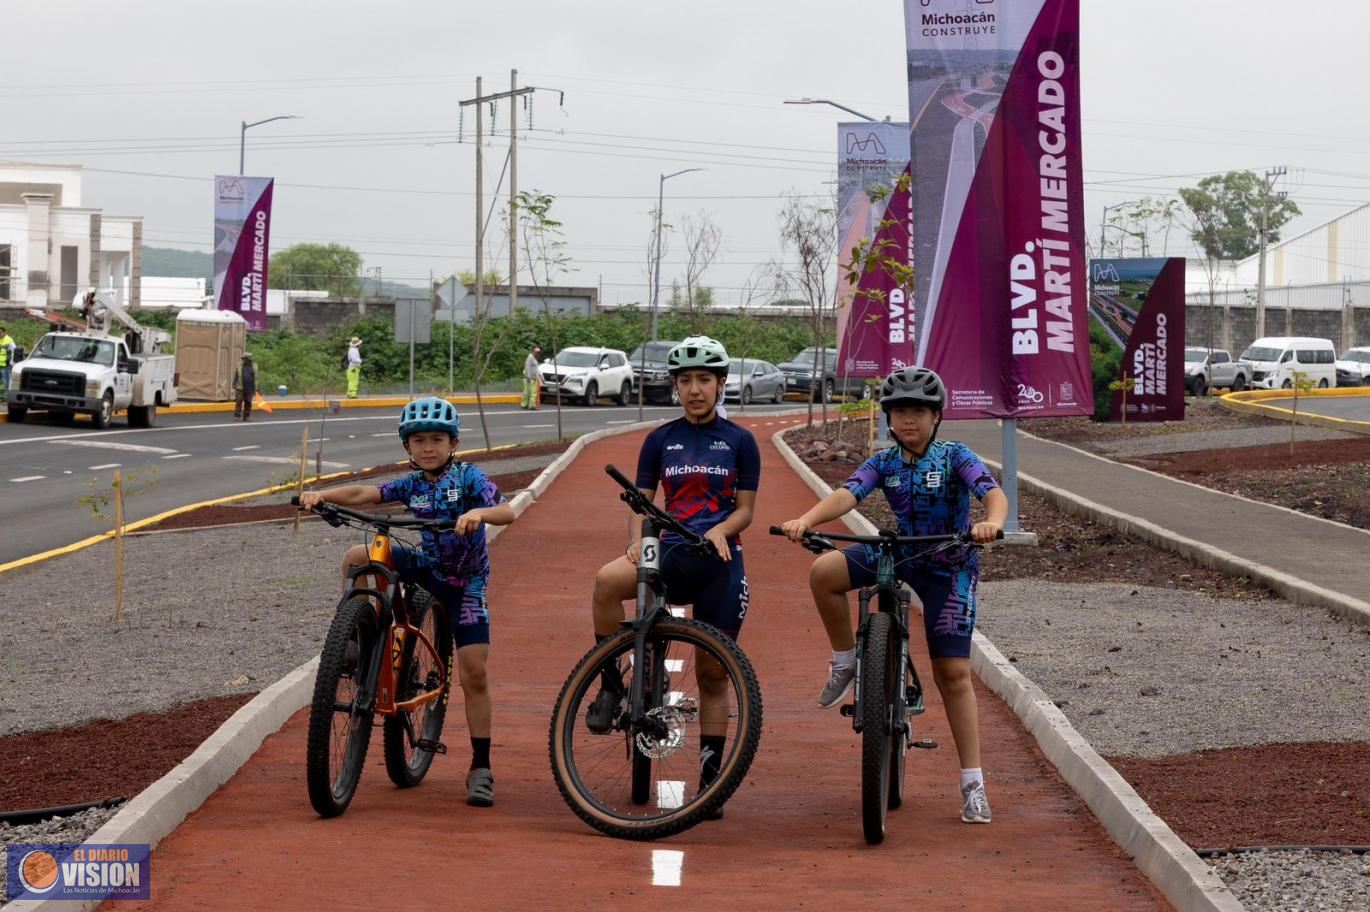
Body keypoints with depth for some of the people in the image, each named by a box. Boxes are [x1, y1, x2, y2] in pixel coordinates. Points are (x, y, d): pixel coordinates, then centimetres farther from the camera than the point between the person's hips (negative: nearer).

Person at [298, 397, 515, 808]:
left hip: (464, 582, -4)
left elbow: (507, 512, -28)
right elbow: (362, 494, -8)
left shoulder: (468, 476, -14)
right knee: (356, 557, -15)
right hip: (426, 566, 4)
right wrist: (321, 495, -25)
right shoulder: (412, 485, -1)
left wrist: (478, 513, -49)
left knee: (474, 674, -9)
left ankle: (481, 768, 0)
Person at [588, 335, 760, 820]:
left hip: (719, 561, -1)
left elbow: (745, 510, 4)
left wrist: (719, 530, -17)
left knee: (712, 673, 1)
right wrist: (637, 543, -11)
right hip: (671, 556, 1)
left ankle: (710, 779, 12)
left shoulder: (740, 442, 5)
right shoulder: (661, 440, 9)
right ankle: (611, 687, -16)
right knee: (607, 580, -32)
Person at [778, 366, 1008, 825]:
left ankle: (973, 784, 2)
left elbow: (994, 493, -29)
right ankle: (845, 663, -2)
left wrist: (992, 522, -54)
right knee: (824, 572, -24)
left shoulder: (955, 457, -14)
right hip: (899, 553, 3)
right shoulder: (884, 463, -5)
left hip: (948, 568, -3)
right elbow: (846, 495, -22)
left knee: (953, 673, -5)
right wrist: (806, 520, -42)